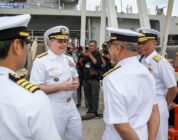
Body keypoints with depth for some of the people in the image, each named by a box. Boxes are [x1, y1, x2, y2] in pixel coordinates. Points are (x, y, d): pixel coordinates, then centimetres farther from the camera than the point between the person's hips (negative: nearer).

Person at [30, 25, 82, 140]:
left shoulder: (69, 59, 9)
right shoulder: (41, 61, -14)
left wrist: (75, 84, -6)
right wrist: (61, 86, -23)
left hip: (71, 104, 7)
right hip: (53, 107, -7)